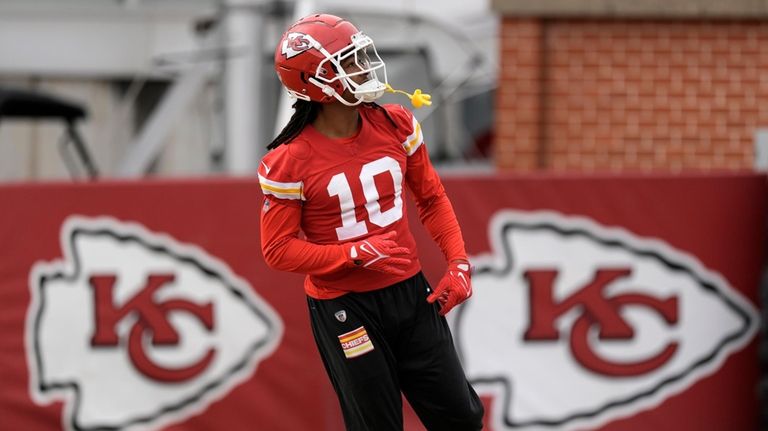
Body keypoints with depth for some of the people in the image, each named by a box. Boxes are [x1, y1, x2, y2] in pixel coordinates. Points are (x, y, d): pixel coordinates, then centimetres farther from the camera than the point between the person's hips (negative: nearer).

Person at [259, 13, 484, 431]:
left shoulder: (396, 125, -3)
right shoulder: (289, 162, -16)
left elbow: (431, 198, 10)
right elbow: (279, 249, -12)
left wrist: (458, 263, 0)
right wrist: (356, 254, -22)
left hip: (410, 292, 5)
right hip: (343, 307, -5)